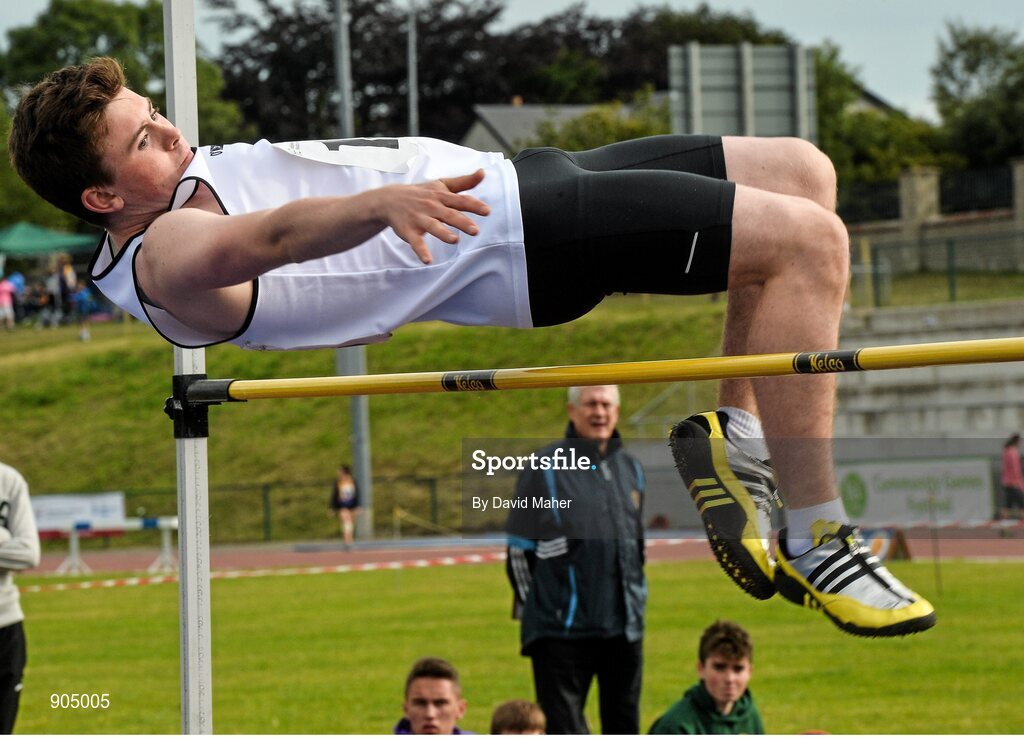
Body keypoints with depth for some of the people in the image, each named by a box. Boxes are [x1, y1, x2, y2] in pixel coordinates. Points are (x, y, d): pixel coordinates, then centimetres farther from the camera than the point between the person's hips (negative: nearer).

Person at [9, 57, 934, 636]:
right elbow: (276, 235, -39)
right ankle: (812, 541, -15)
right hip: (511, 235, -11)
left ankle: (736, 438, 10)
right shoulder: (166, 257, -19)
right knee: (808, 241, -20)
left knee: (801, 171, 12)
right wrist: (386, 199, -55)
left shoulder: (188, 183, 9)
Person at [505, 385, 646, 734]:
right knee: (563, 729, -6)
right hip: (563, 629, -6)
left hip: (625, 627, 6)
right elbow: (519, 548, -2)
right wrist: (536, 609, -1)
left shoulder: (630, 469, 13)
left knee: (625, 727, 11)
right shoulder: (545, 469, -5)